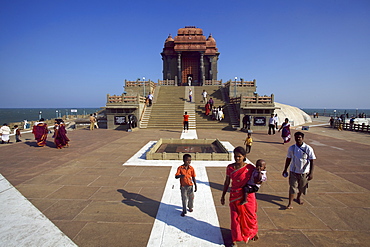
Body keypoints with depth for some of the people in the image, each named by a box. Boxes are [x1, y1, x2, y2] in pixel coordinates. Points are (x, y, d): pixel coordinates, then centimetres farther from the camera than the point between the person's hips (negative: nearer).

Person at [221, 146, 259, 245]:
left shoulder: (250, 168, -12)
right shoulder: (230, 167, -5)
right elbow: (227, 182, 4)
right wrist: (223, 196, 9)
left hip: (247, 196, -1)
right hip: (234, 197, 1)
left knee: (250, 215, 17)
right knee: (235, 217, 7)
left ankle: (254, 232, 48)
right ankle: (235, 239, 26)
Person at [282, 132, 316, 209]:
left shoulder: (308, 149, -12)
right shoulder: (291, 148, -5)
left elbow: (311, 161, -8)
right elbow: (288, 159, 6)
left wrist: (311, 173, -12)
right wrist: (285, 170, 10)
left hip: (304, 172, 0)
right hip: (293, 171, 0)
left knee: (302, 187, 18)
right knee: (292, 187, -1)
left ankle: (298, 198, 45)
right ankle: (290, 204, 7)